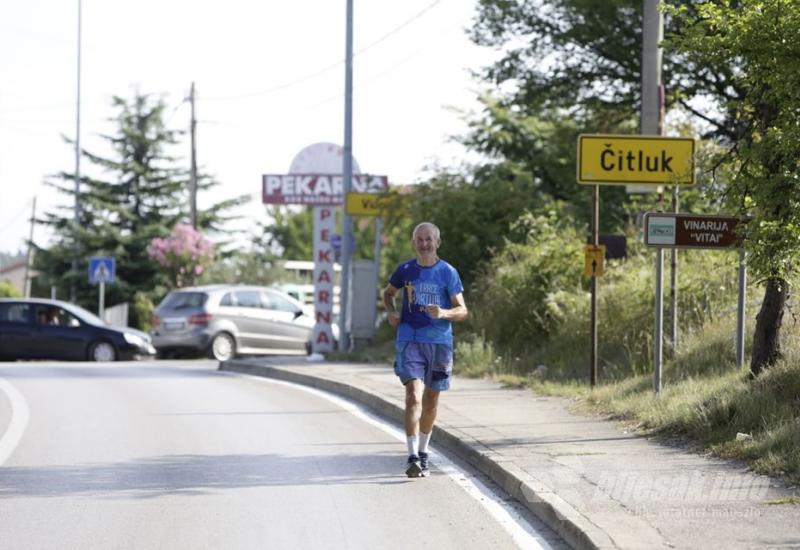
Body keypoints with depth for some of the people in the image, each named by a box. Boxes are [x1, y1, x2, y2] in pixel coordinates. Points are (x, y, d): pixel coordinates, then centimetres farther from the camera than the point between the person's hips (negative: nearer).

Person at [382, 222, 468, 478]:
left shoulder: (448, 272, 0)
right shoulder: (405, 270, 5)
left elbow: (463, 311, -2)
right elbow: (388, 293, 23)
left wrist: (443, 313, -23)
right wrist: (391, 312, 3)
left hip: (439, 341, 1)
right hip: (409, 340, -1)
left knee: (431, 400, 12)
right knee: (414, 396, -16)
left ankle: (423, 452, 30)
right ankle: (413, 457, -21)